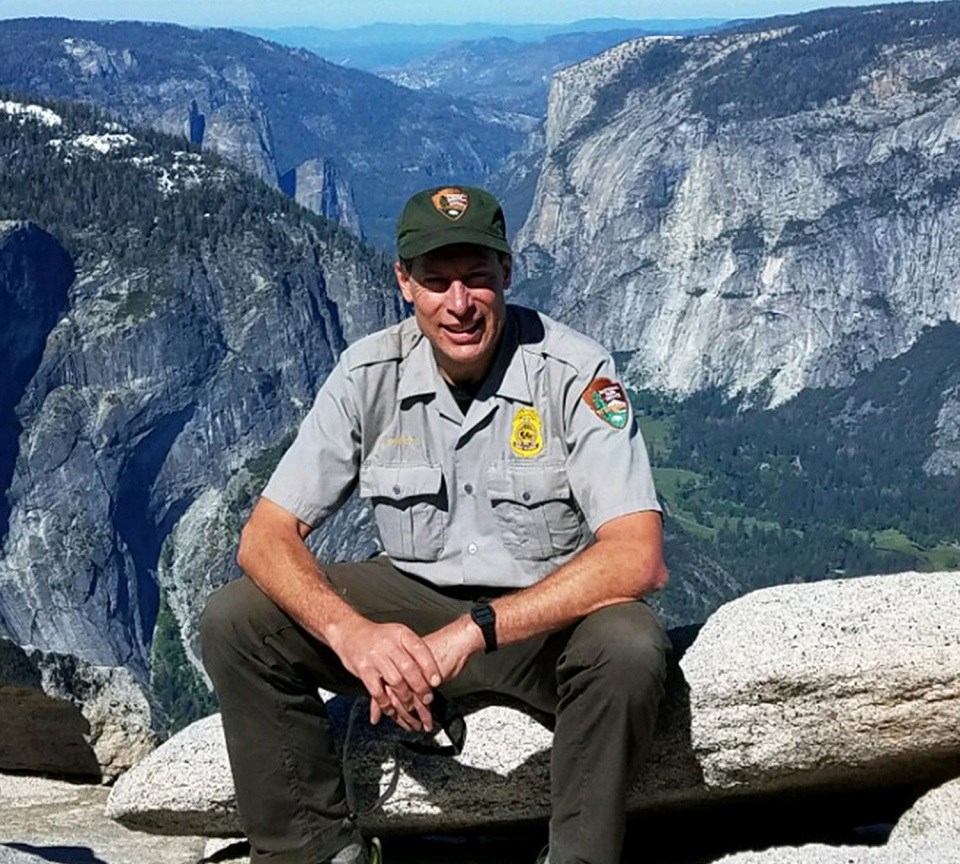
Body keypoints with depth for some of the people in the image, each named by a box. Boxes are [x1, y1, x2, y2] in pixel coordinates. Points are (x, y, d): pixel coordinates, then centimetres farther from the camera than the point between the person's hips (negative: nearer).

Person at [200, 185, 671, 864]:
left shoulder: (576, 373, -18)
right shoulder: (369, 374, -9)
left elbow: (637, 558, -27)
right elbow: (267, 536, -11)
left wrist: (473, 632, -35)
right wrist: (350, 631, -33)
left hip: (549, 616, -3)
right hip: (415, 600, 3)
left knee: (629, 644, -36)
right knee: (234, 619, -15)